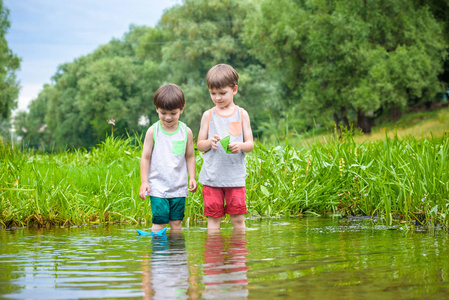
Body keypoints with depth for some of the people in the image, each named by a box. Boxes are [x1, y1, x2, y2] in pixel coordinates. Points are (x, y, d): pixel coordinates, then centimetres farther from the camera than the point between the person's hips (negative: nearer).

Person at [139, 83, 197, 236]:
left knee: (176, 221, 4)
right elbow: (145, 157, 2)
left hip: (179, 187, 2)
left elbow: (190, 157, 12)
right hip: (158, 187, -2)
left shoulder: (186, 132, 3)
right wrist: (144, 181, -3)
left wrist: (192, 177, 4)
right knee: (159, 220, -8)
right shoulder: (153, 131, -1)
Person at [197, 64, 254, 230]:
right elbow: (199, 145, 7)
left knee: (238, 218, -1)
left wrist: (240, 146, -17)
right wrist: (209, 142, -15)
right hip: (211, 177, 0)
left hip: (235, 176, 0)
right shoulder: (208, 115, 6)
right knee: (213, 217, 2)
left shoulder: (242, 114, 6)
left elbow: (250, 144, 5)